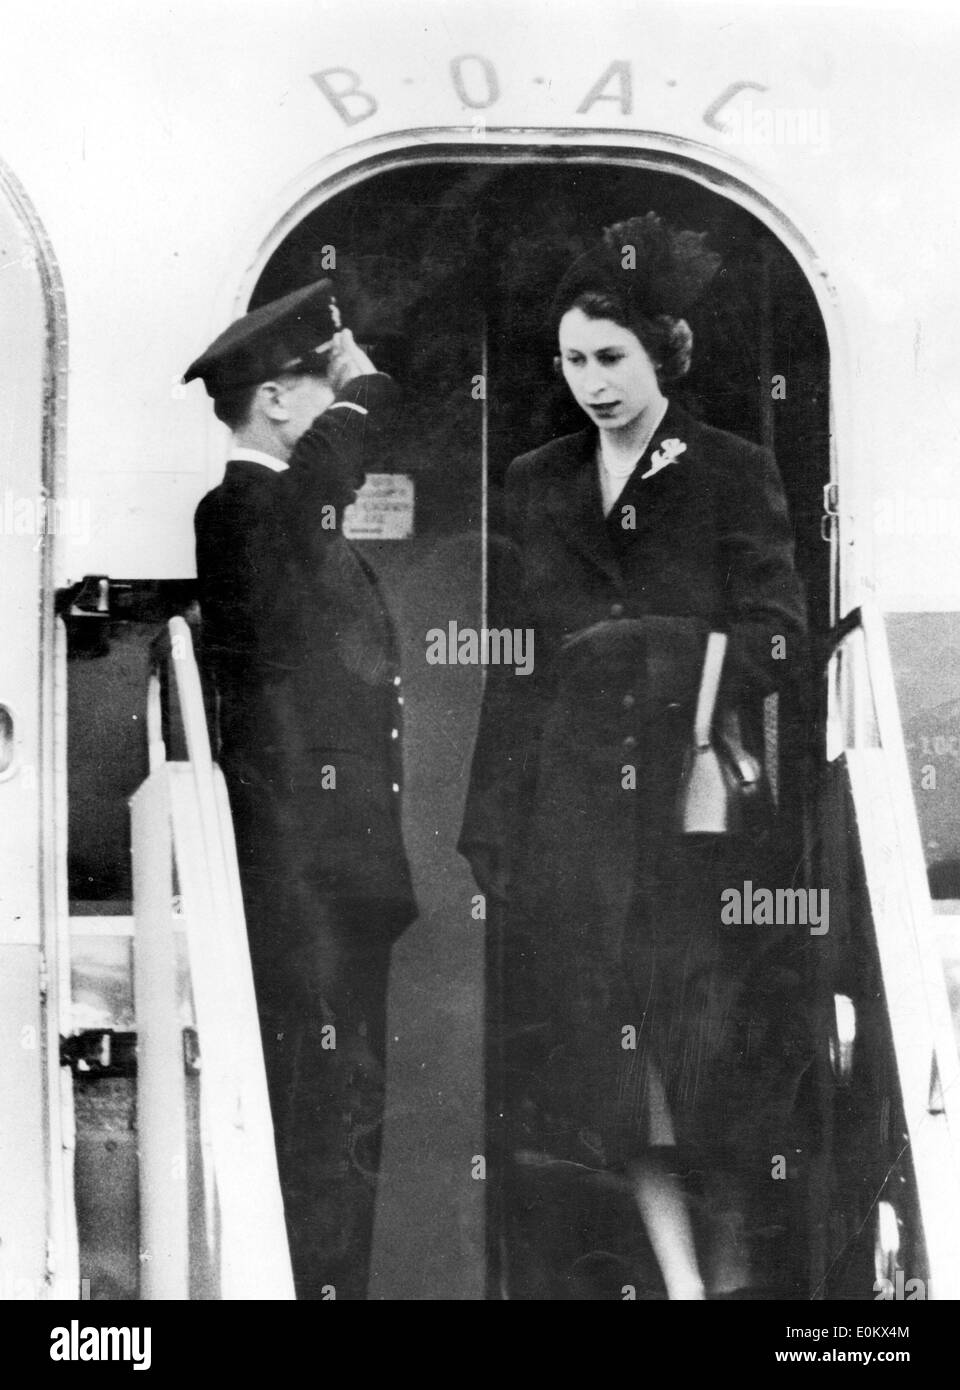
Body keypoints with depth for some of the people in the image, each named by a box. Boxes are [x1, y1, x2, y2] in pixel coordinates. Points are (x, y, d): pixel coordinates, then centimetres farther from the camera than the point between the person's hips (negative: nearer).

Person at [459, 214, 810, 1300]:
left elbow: (778, 643, -3)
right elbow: (509, 672, 11)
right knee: (614, 1077, -1)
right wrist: (493, 831, 7)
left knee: (708, 1067, 0)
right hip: (571, 818, 3)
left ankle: (729, 1269, 14)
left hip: (695, 812, -2)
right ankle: (680, 1280, 7)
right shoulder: (534, 486, 12)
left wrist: (650, 645, -16)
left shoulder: (734, 475, 3)